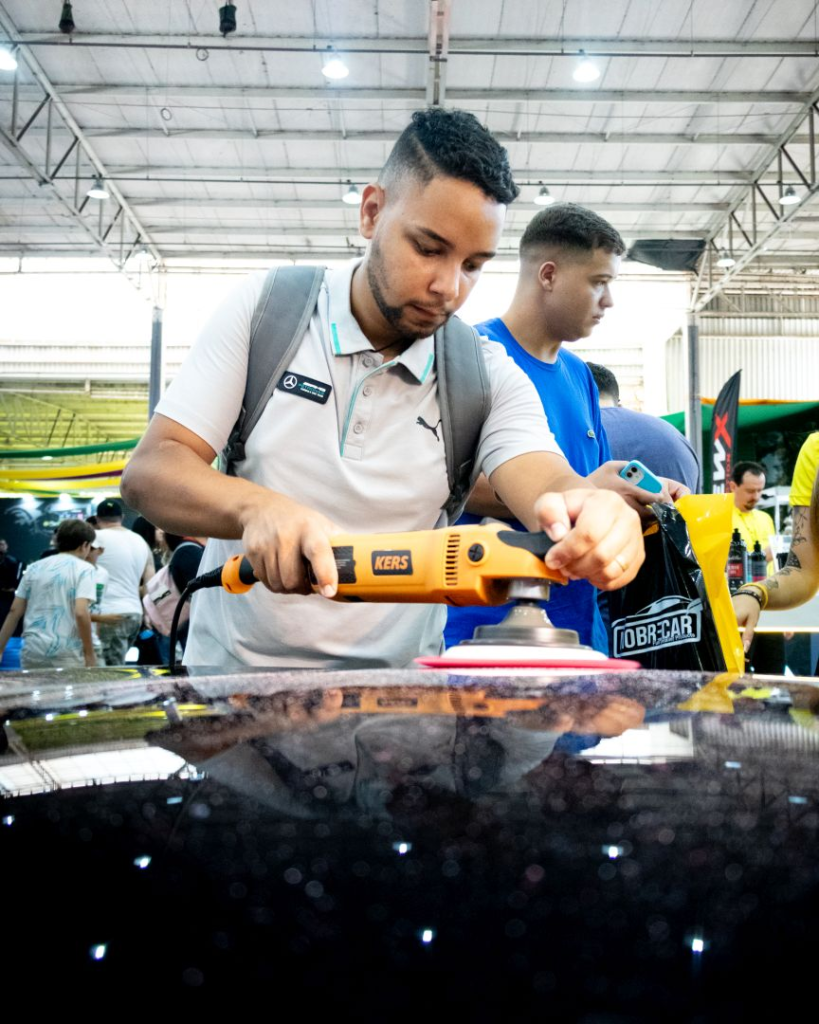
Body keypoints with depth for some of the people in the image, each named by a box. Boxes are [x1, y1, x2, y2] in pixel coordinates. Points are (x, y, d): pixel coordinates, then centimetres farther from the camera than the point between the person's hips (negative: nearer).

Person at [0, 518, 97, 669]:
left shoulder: (34, 568, 12)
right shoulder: (83, 569, -3)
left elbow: (14, 612, 11)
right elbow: (81, 613, -15)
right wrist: (89, 654, -9)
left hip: (32, 652, 5)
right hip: (66, 654, -5)